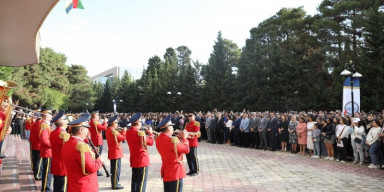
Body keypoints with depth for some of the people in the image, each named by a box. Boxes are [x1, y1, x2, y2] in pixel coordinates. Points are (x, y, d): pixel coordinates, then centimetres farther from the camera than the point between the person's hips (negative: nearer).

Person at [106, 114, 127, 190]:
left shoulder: (108, 130, 10)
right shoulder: (113, 131, -21)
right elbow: (123, 138, -18)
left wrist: (121, 131, 7)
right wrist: (124, 131, -4)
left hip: (112, 153, 10)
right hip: (116, 153, -10)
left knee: (114, 168, 17)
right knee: (116, 169, -3)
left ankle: (114, 183, 26)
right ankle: (115, 185, 3)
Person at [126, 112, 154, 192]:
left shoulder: (128, 132, 4)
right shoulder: (139, 133, -20)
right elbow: (150, 142, -12)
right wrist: (150, 133, 2)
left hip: (134, 160, 8)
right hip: (142, 160, -8)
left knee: (134, 180, 16)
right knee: (141, 182, -1)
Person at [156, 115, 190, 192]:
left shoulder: (158, 139, 2)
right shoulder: (172, 140, -24)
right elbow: (186, 150, -16)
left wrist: (178, 138, 7)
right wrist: (184, 138, -4)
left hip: (165, 172, 8)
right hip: (175, 172, -8)